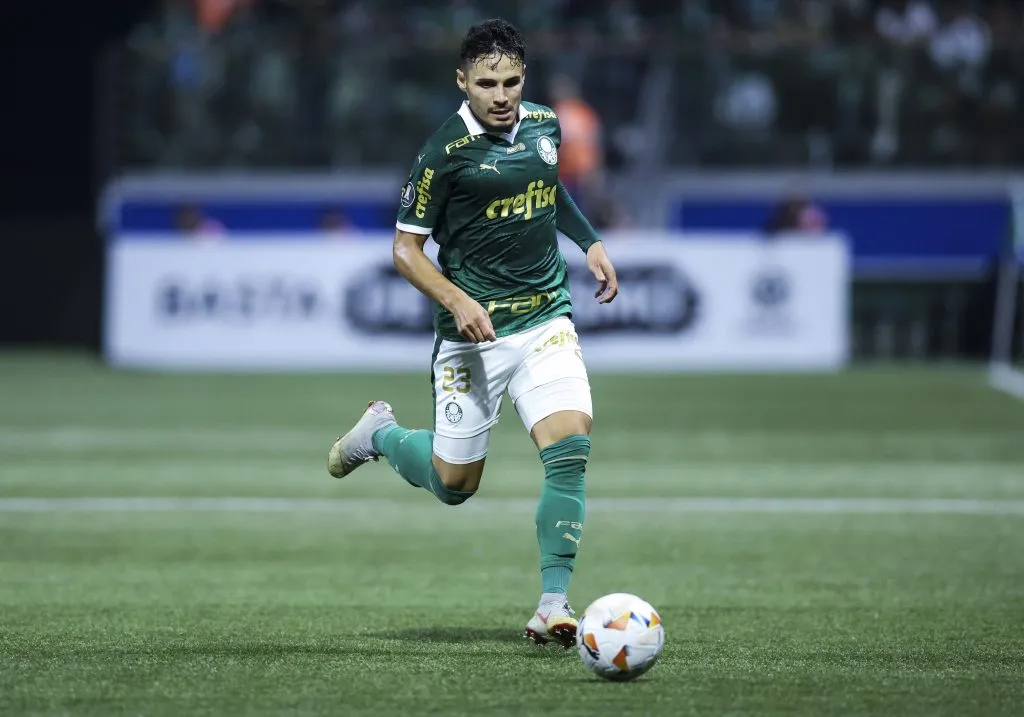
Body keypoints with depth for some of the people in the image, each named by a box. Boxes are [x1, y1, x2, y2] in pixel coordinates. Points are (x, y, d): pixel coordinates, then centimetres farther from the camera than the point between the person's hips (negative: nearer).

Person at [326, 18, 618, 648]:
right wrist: (458, 301, -22)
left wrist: (590, 241, 14)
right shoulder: (446, 152, -13)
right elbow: (406, 248, -8)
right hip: (473, 332, -4)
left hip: (545, 318, 4)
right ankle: (380, 434, 38)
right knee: (454, 483, 4)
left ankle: (553, 604, -13)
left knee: (570, 444, -18)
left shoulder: (545, 126, 4)